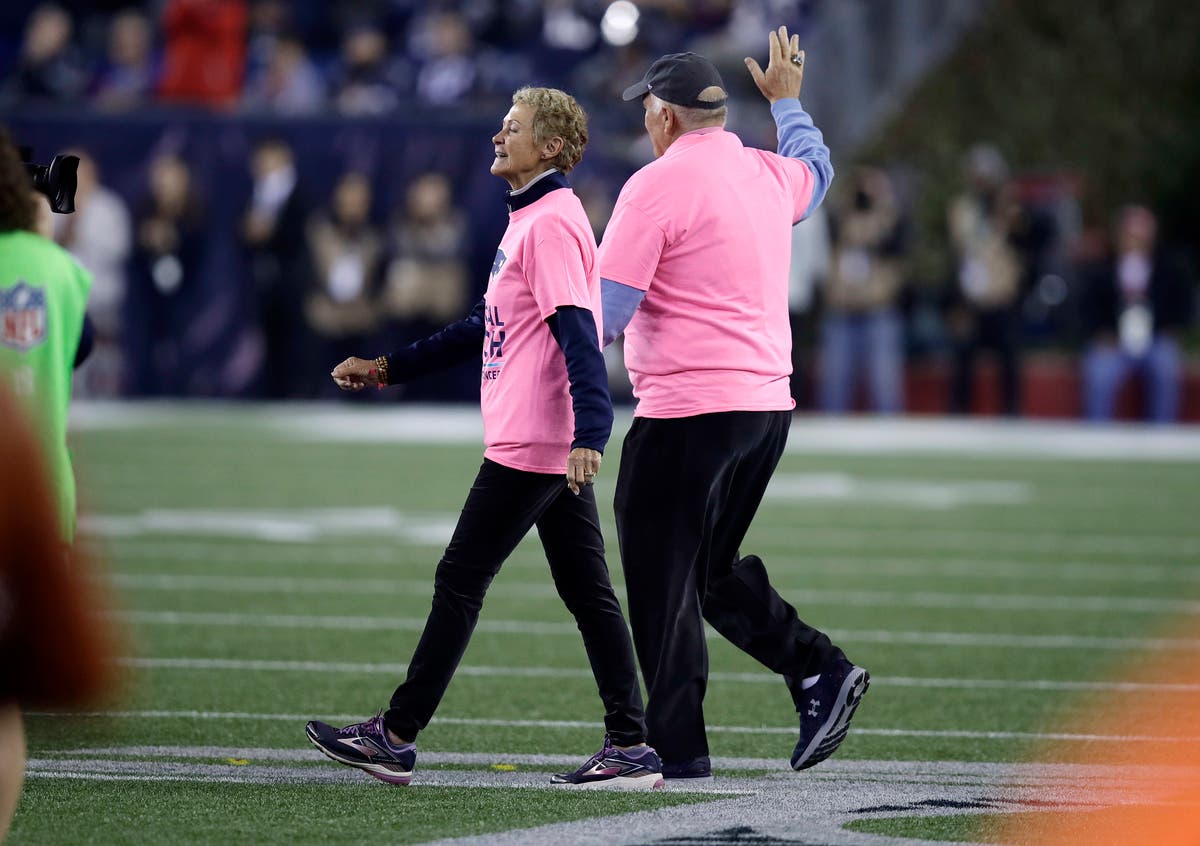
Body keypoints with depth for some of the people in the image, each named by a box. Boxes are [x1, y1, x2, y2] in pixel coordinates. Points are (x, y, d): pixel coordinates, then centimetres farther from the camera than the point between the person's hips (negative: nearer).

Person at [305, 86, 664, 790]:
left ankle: (396, 738, 2)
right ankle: (631, 747, 5)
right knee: (587, 593, 7)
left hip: (530, 449, -10)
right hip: (556, 448, 10)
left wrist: (589, 433, -35)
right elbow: (488, 327, 27)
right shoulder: (533, 221, 19)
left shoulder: (552, 224, -13)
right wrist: (389, 369, 28)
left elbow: (578, 334, -24)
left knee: (461, 581, -3)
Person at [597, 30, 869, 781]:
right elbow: (816, 168, 38)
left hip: (687, 413, -8)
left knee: (663, 583, -1)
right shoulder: (771, 176, 11)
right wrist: (788, 101, 54)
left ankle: (678, 748, -1)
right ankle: (820, 670, 4)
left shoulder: (657, 185, -10)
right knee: (711, 570, 19)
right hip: (769, 404, 8)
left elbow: (605, 309, -13)